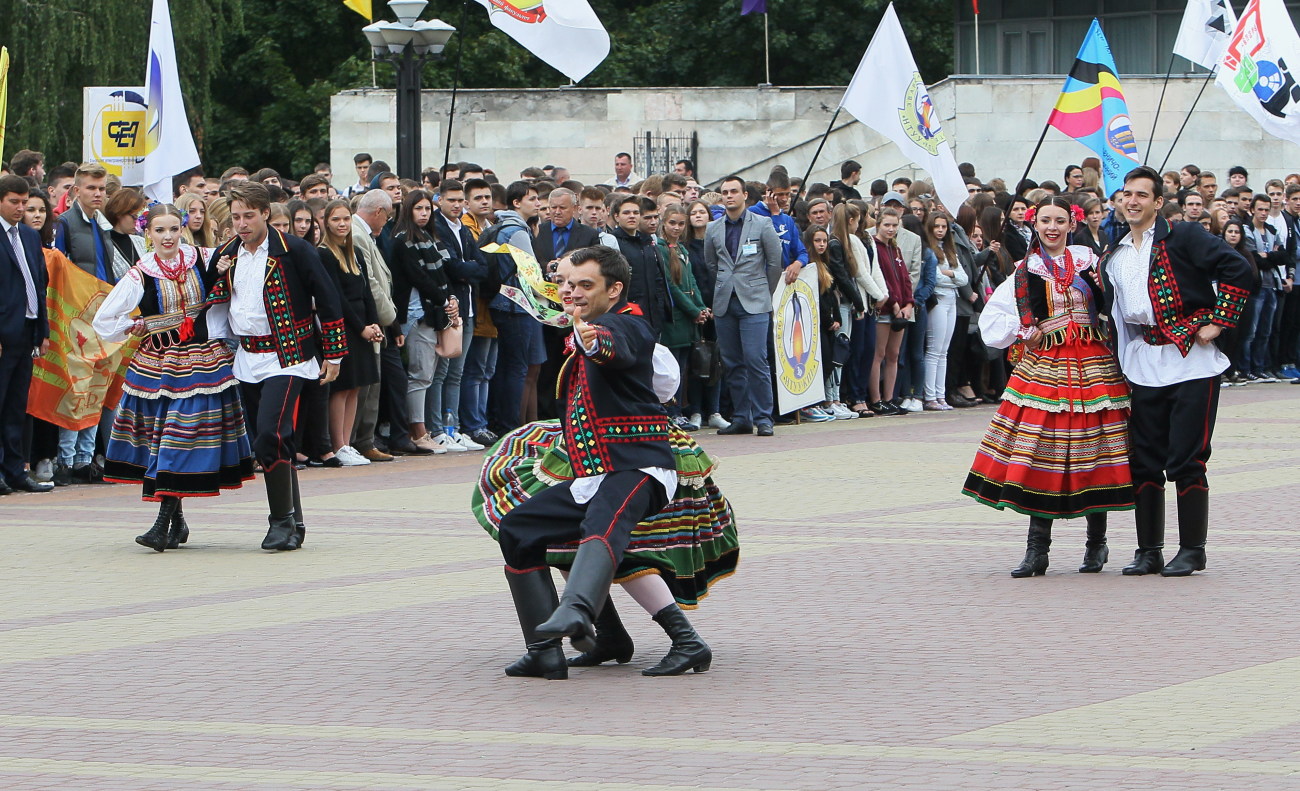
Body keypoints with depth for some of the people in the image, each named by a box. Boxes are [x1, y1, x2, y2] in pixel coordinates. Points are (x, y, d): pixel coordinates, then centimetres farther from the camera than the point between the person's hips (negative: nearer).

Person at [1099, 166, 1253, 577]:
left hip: (1191, 361, -6)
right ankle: (1148, 551, 13)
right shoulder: (1113, 258, 16)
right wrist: (1117, 367, 14)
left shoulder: (1182, 238, -3)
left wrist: (1218, 321, -12)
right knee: (1144, 461, 5)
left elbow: (1237, 269, -11)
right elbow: (1112, 315, 23)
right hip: (1143, 365, 6)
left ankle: (1192, 550, 4)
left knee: (1186, 460, -5)